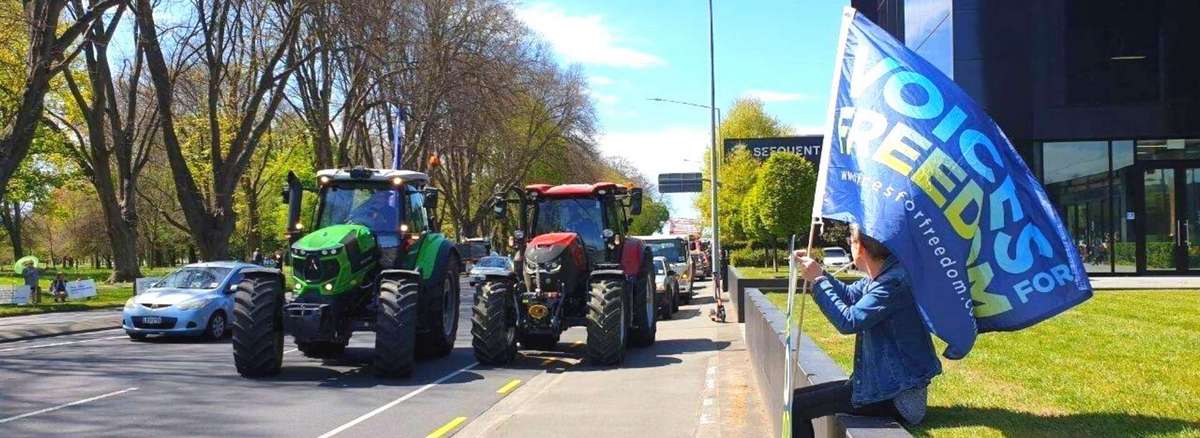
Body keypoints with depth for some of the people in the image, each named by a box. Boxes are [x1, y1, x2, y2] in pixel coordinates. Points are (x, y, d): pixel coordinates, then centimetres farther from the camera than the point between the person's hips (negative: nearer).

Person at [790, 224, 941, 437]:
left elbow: (848, 321, -26)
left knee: (795, 406, -13)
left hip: (894, 395, -10)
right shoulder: (880, 276, 6)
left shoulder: (894, 282, -24)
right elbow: (849, 295, 23)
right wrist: (818, 272, 8)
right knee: (799, 398, 12)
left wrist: (817, 280, -17)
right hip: (879, 380, 10)